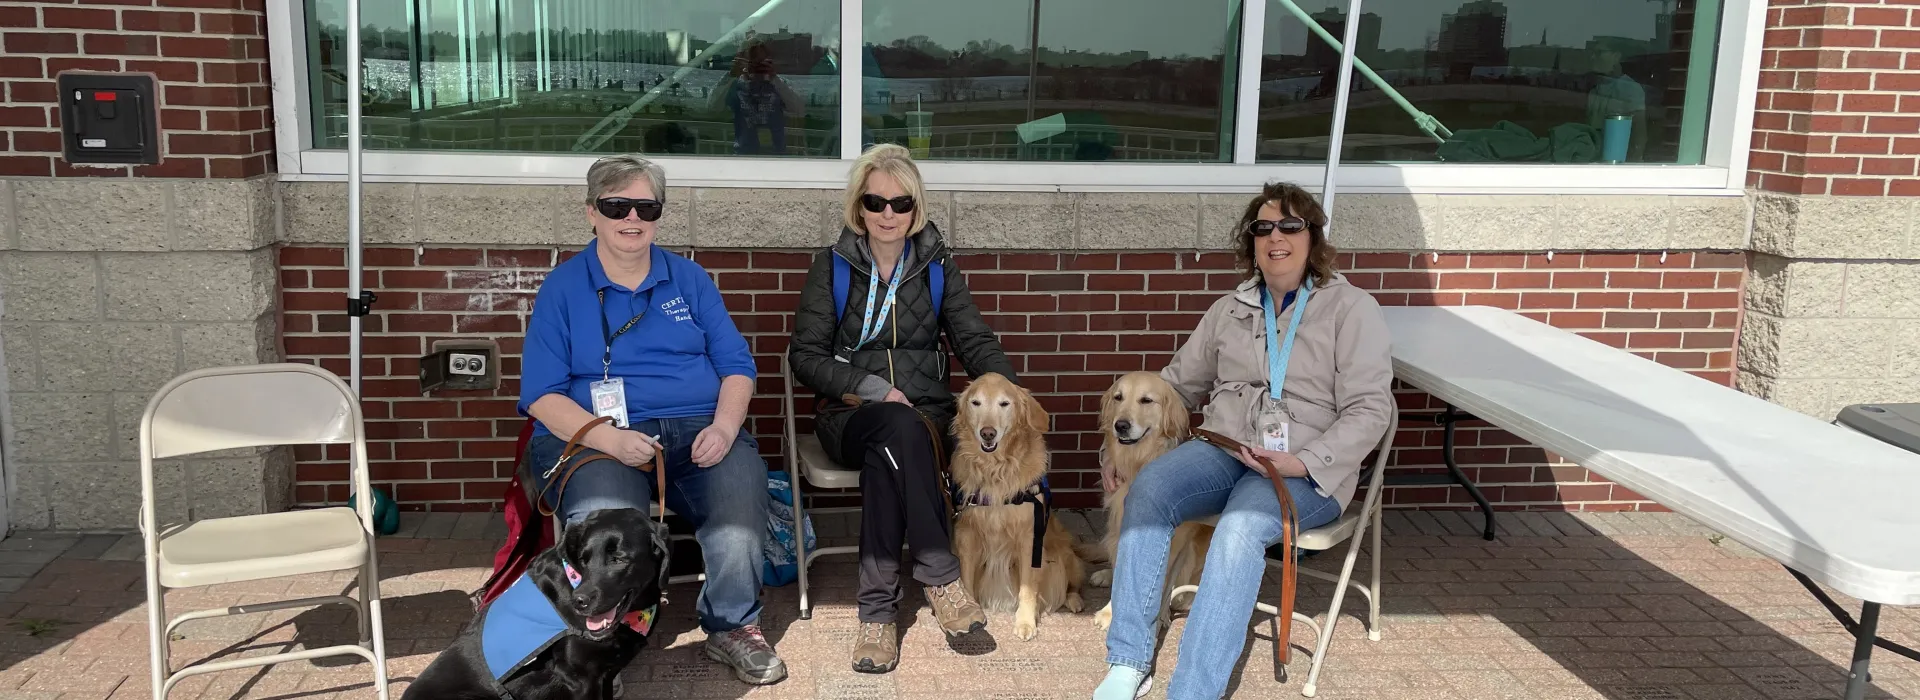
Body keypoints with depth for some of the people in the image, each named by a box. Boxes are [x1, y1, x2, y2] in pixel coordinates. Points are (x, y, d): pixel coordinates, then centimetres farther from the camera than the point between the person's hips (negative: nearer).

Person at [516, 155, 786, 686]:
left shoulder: (690, 279, 17)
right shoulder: (562, 289, 8)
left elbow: (736, 366, 12)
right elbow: (541, 396, 0)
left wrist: (724, 427, -10)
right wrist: (610, 439, -18)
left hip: (698, 433, 2)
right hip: (594, 438, -2)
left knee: (741, 480, -31)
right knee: (606, 516, -36)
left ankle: (733, 626, -8)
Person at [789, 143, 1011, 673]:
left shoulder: (937, 266, 10)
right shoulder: (832, 266, 5)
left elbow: (976, 343, 7)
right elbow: (805, 356, 1)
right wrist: (872, 387, -14)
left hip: (926, 413, 1)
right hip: (849, 415, -1)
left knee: (885, 454, -36)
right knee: (902, 429, -38)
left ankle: (878, 608, -32)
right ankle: (940, 574, -33)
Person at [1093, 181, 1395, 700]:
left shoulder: (1352, 309, 2)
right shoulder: (1230, 309, 16)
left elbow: (1368, 409, -6)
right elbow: (1177, 384, 23)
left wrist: (1305, 463, -20)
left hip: (1308, 472, -4)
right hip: (1221, 449, 4)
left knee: (1241, 527, -36)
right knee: (1147, 490, -27)